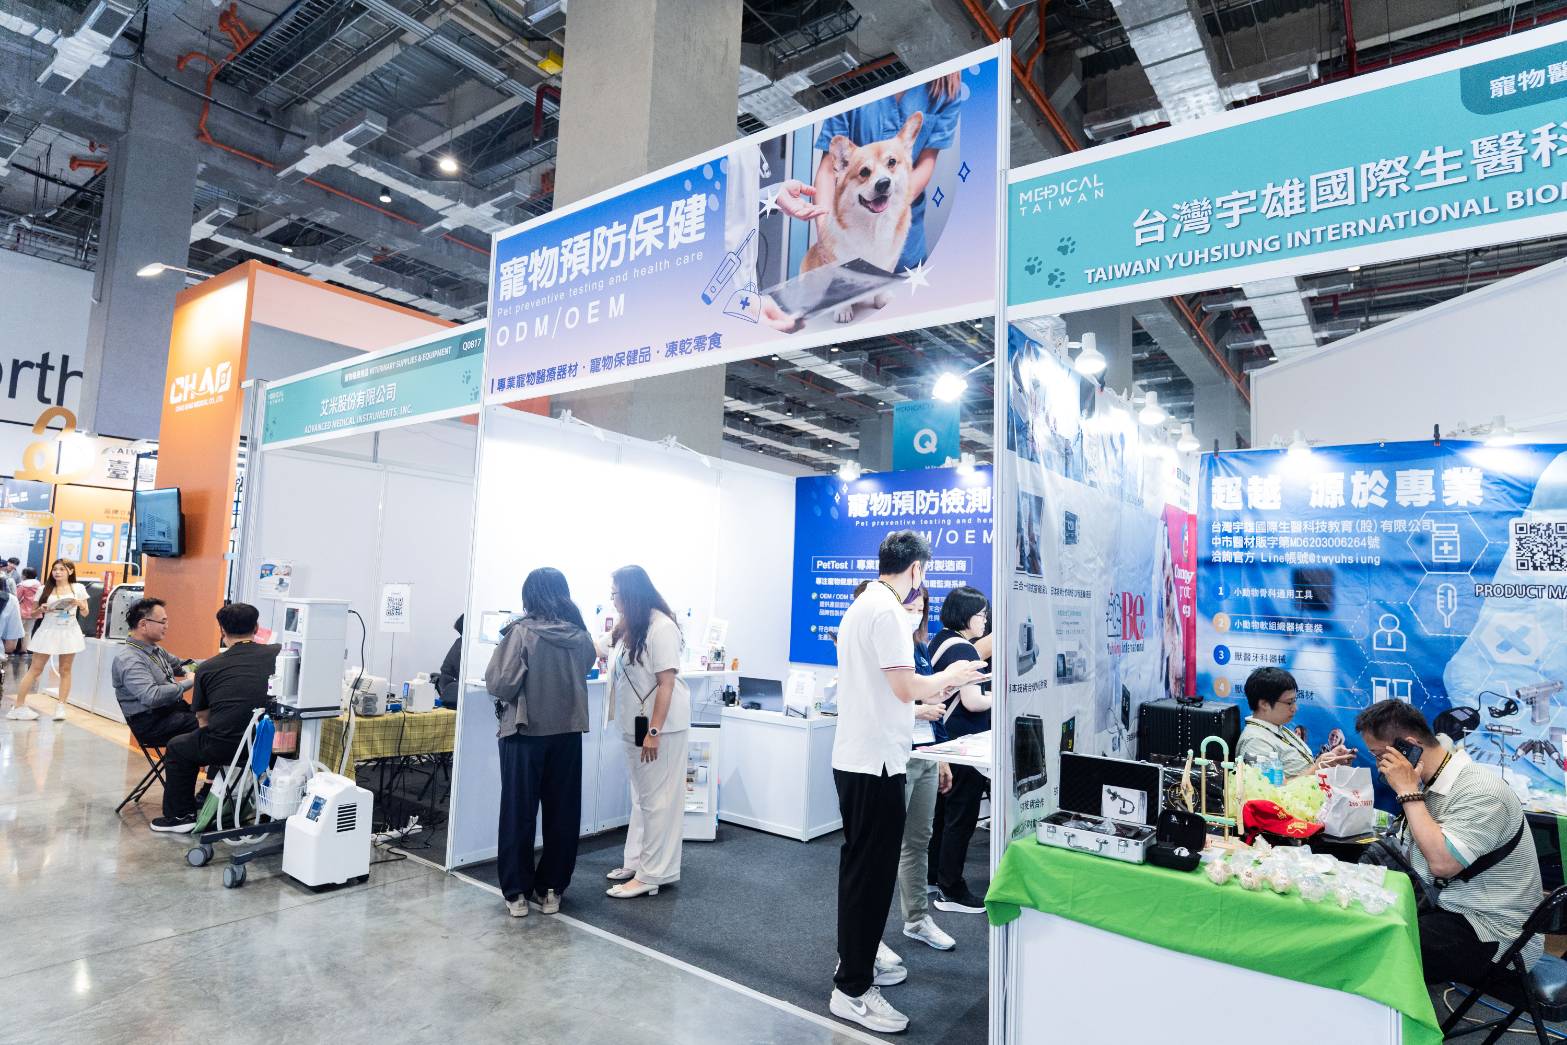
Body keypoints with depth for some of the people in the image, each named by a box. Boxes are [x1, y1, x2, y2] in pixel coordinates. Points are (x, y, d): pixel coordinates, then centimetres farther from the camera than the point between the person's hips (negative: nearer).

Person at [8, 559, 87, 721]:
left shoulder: (78, 588, 4)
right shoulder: (45, 589, 4)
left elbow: (85, 614, 8)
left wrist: (80, 604, -12)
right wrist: (42, 610, -13)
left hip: (69, 632, 0)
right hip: (48, 631, 0)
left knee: (65, 670, 3)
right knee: (35, 669, 0)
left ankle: (60, 707, 6)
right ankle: (19, 706, 6)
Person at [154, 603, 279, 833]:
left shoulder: (207, 667, 0)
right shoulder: (277, 654, -4)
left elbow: (202, 718, 10)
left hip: (223, 747, -2)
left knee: (177, 747, 30)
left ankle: (179, 816, 34)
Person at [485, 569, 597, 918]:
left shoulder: (521, 632, -16)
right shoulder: (580, 635, -2)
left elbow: (499, 684, -16)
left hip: (525, 731, -3)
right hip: (568, 731, 4)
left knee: (518, 812, 10)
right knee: (562, 811, 13)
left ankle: (517, 892, 18)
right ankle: (552, 889, 22)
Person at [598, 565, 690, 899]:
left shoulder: (661, 627, -19)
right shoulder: (625, 627, 7)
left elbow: (667, 683, -20)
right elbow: (597, 649, 27)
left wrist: (654, 731, -21)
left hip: (661, 724, -9)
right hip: (635, 723, 9)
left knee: (657, 799, 0)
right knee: (641, 797, 18)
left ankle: (652, 875, 8)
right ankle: (636, 862, 29)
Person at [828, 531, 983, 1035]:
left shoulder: (862, 605, 13)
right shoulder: (887, 611, -18)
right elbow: (906, 687, -21)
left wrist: (922, 702, 25)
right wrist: (950, 676, -4)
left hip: (856, 757, 10)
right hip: (875, 762, -10)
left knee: (863, 866, 20)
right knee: (871, 873, 0)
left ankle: (857, 962, 34)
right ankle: (851, 990, 11)